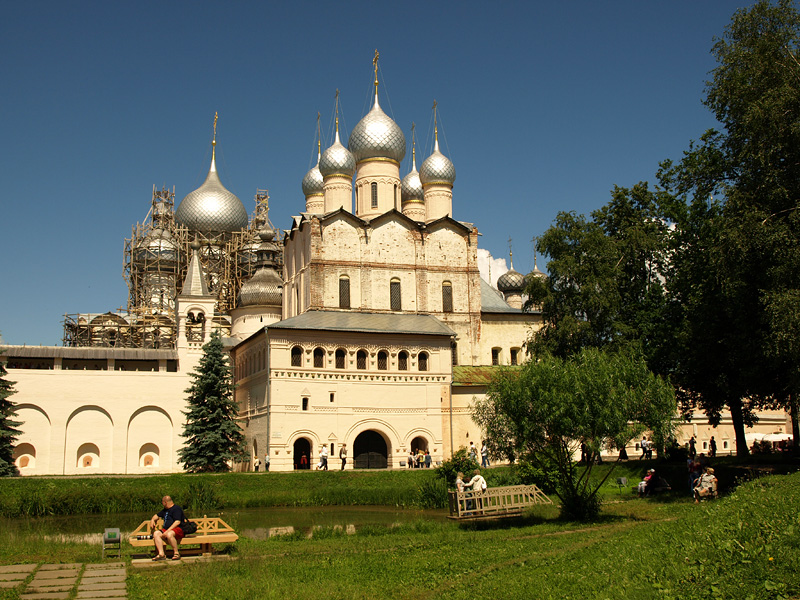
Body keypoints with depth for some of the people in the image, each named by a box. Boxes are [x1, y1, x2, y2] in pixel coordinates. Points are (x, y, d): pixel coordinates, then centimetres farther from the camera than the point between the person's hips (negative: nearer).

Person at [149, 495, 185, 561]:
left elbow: (177, 522, -18)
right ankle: (161, 554, -27)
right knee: (156, 533, -17)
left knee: (169, 534, -39)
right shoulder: (165, 510, 24)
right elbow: (157, 515, 39)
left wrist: (168, 531, -24)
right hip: (166, 529, 9)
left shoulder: (176, 508, -7)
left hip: (178, 529, -9)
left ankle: (176, 553, -24)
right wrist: (152, 520, 15)